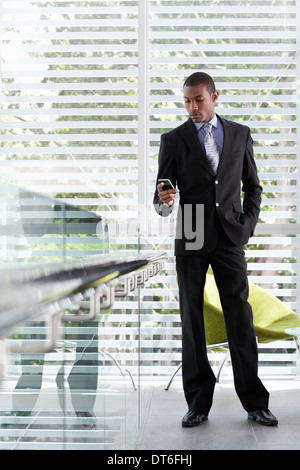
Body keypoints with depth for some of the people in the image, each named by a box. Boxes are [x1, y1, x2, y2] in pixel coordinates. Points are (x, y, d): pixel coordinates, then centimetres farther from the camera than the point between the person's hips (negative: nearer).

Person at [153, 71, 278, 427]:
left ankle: (254, 401, 8)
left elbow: (252, 186, 15)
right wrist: (164, 202, -20)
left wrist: (248, 224, 3)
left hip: (230, 238, 1)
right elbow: (162, 194, 3)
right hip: (191, 240, 0)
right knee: (191, 319, 2)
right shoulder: (173, 140, 5)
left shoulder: (240, 134, 10)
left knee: (240, 317, -1)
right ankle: (198, 403, 10)